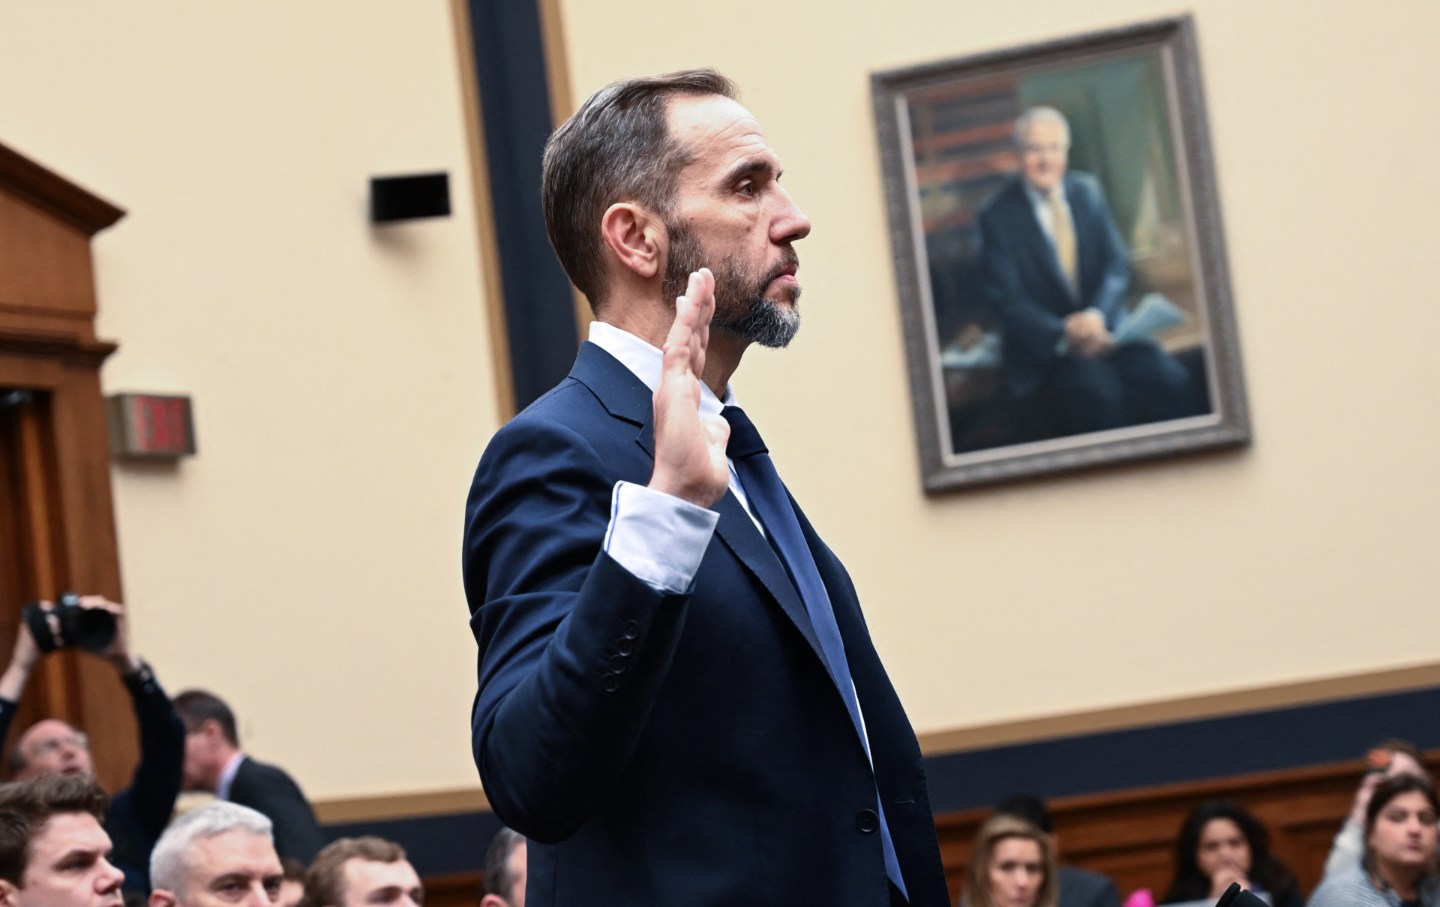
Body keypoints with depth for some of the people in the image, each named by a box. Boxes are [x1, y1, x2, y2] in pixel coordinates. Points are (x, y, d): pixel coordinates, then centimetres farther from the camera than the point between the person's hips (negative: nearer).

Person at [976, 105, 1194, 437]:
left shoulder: (1087, 192, 10)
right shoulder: (997, 216, -2)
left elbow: (1118, 264, 6)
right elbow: (1008, 299, -7)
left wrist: (1096, 316, -15)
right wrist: (1065, 335, -21)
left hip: (1103, 328, 4)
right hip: (1046, 346, -4)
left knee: (1169, 378, -25)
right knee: (1099, 391, -35)